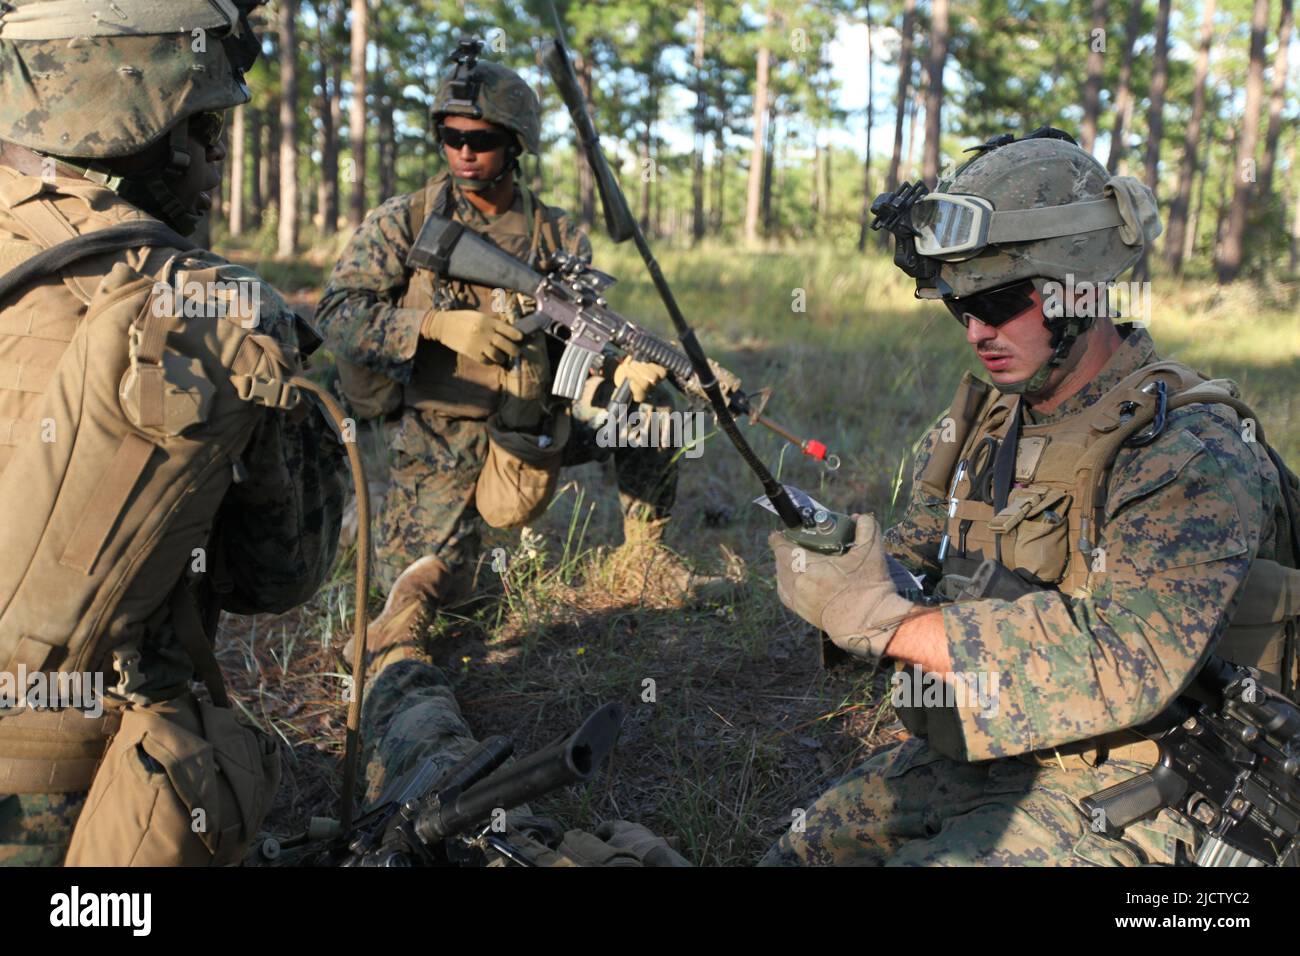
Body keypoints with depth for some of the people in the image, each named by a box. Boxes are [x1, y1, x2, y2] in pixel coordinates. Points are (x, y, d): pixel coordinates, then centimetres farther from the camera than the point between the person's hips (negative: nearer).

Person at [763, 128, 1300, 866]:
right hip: (966, 755, 7)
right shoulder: (990, 416, 6)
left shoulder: (1193, 451, -20)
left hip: (1112, 795, -7)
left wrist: (882, 622, -30)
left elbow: (1121, 667, -30)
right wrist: (837, 555, -17)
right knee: (800, 853, 3)